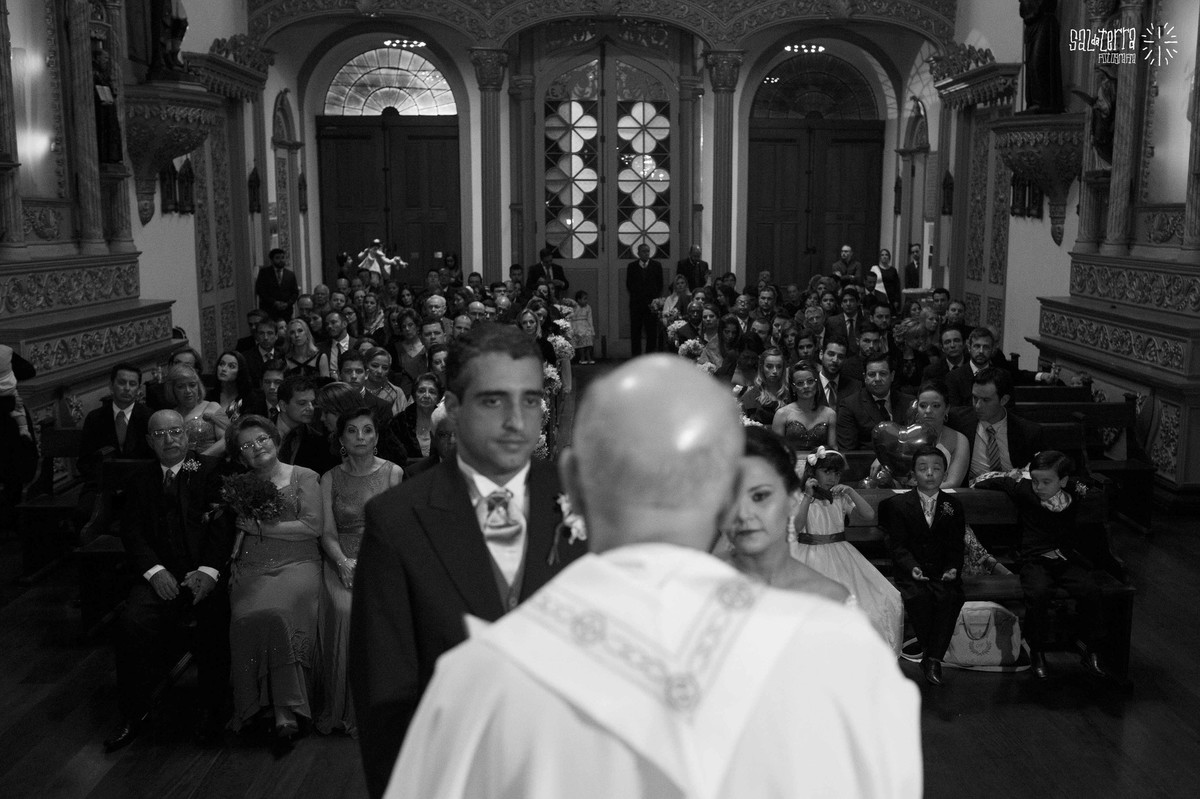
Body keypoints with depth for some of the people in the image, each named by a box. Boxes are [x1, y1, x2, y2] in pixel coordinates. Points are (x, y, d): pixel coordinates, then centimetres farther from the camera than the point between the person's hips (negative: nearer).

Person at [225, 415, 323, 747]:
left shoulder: (304, 477, 11)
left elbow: (314, 526, 0)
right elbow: (235, 530, 17)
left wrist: (265, 527, -1)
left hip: (296, 564, -3)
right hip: (251, 568, 3)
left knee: (276, 612, -33)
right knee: (248, 616, -30)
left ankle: (286, 712, -27)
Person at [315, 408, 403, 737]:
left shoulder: (393, 473, 7)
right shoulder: (330, 479, 11)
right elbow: (328, 533, 6)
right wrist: (344, 563, -14)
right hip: (343, 560, 1)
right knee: (343, 610, -29)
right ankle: (341, 708, -16)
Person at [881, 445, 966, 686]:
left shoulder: (953, 505, 12)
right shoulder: (898, 504, 5)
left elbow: (957, 546, 6)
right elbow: (898, 545, -2)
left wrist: (952, 569, -14)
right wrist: (912, 568, -21)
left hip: (943, 574, 1)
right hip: (912, 573, -1)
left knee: (950, 597, -30)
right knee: (918, 596, -32)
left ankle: (933, 658, -21)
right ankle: (934, 657, -15)